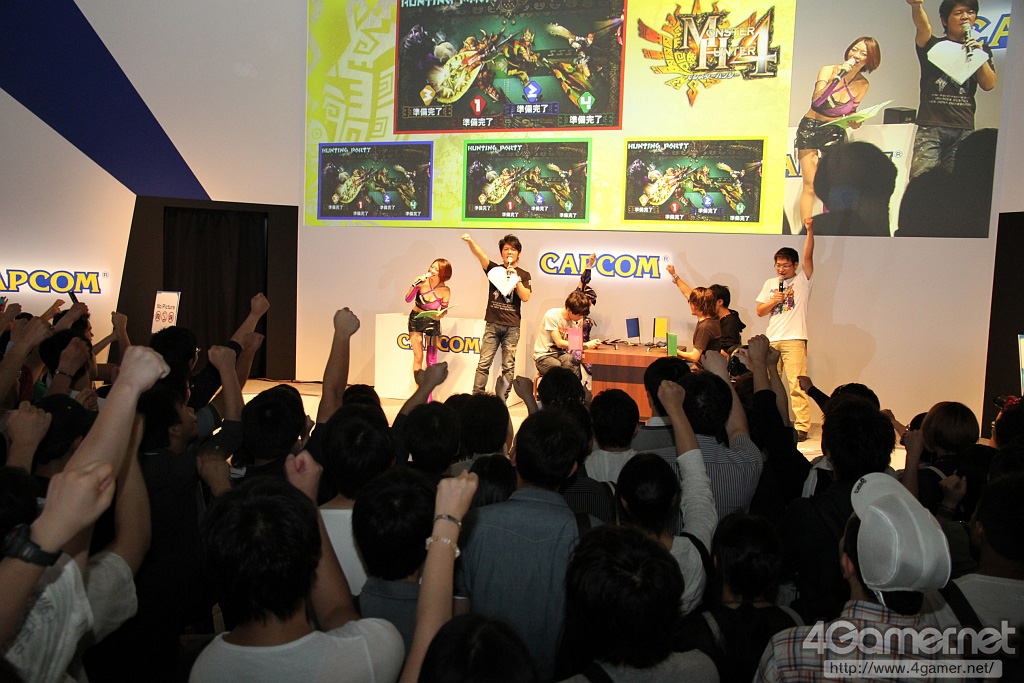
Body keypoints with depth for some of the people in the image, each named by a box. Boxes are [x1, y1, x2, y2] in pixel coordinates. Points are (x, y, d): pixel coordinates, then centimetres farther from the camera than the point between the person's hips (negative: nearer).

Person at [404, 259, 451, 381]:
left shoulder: (445, 291, -14)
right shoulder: (421, 281, -14)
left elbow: (444, 310, -1)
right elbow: (407, 300, -11)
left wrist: (440, 315, -23)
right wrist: (414, 286, -26)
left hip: (433, 322, 0)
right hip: (416, 320, 0)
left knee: (432, 360, -1)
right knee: (418, 357, -3)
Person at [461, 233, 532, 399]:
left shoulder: (523, 275, 11)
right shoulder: (494, 269, 11)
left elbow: (525, 297, -2)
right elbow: (480, 254, -8)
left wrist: (515, 278, -8)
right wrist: (470, 241, -27)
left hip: (512, 326, 0)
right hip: (492, 323, 0)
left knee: (508, 367, 0)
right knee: (484, 363, -6)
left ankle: (501, 400, 5)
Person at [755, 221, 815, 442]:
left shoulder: (802, 281, 6)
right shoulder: (770, 284, 17)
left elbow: (808, 257, -9)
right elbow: (759, 311, 15)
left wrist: (810, 231, -18)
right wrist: (773, 301, -3)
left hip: (794, 340, -5)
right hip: (771, 340, 5)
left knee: (797, 385, -10)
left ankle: (802, 427, -8)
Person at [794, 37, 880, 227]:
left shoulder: (863, 85, 1)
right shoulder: (828, 70, -10)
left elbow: (850, 115, 11)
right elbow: (816, 102, -25)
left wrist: (855, 121, -10)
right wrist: (837, 77, -31)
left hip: (835, 133, 4)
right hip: (810, 129, -4)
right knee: (810, 186, -9)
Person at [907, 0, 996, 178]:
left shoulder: (981, 50, 21)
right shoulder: (934, 46, 13)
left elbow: (989, 85, 9)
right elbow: (923, 27, -11)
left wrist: (980, 55, -4)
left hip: (964, 128, 2)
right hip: (930, 125, -2)